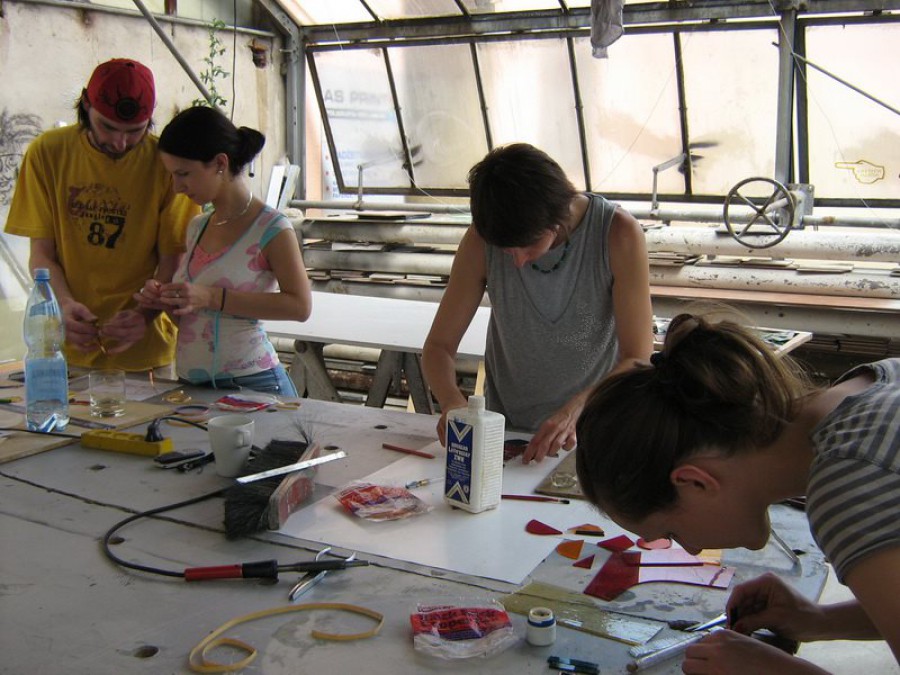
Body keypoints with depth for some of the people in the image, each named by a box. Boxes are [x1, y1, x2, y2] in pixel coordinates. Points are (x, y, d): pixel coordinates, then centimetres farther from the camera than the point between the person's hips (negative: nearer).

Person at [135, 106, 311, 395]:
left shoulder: (271, 229, -9)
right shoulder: (197, 227, 12)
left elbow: (300, 306, -18)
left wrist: (212, 298, -20)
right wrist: (164, 299, -1)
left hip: (251, 384, -6)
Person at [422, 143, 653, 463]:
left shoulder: (618, 233, -18)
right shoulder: (480, 242, -13)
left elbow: (638, 360, -17)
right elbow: (438, 345, -5)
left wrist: (575, 410, -34)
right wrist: (452, 401, -26)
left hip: (592, 433, 0)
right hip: (504, 433, 1)